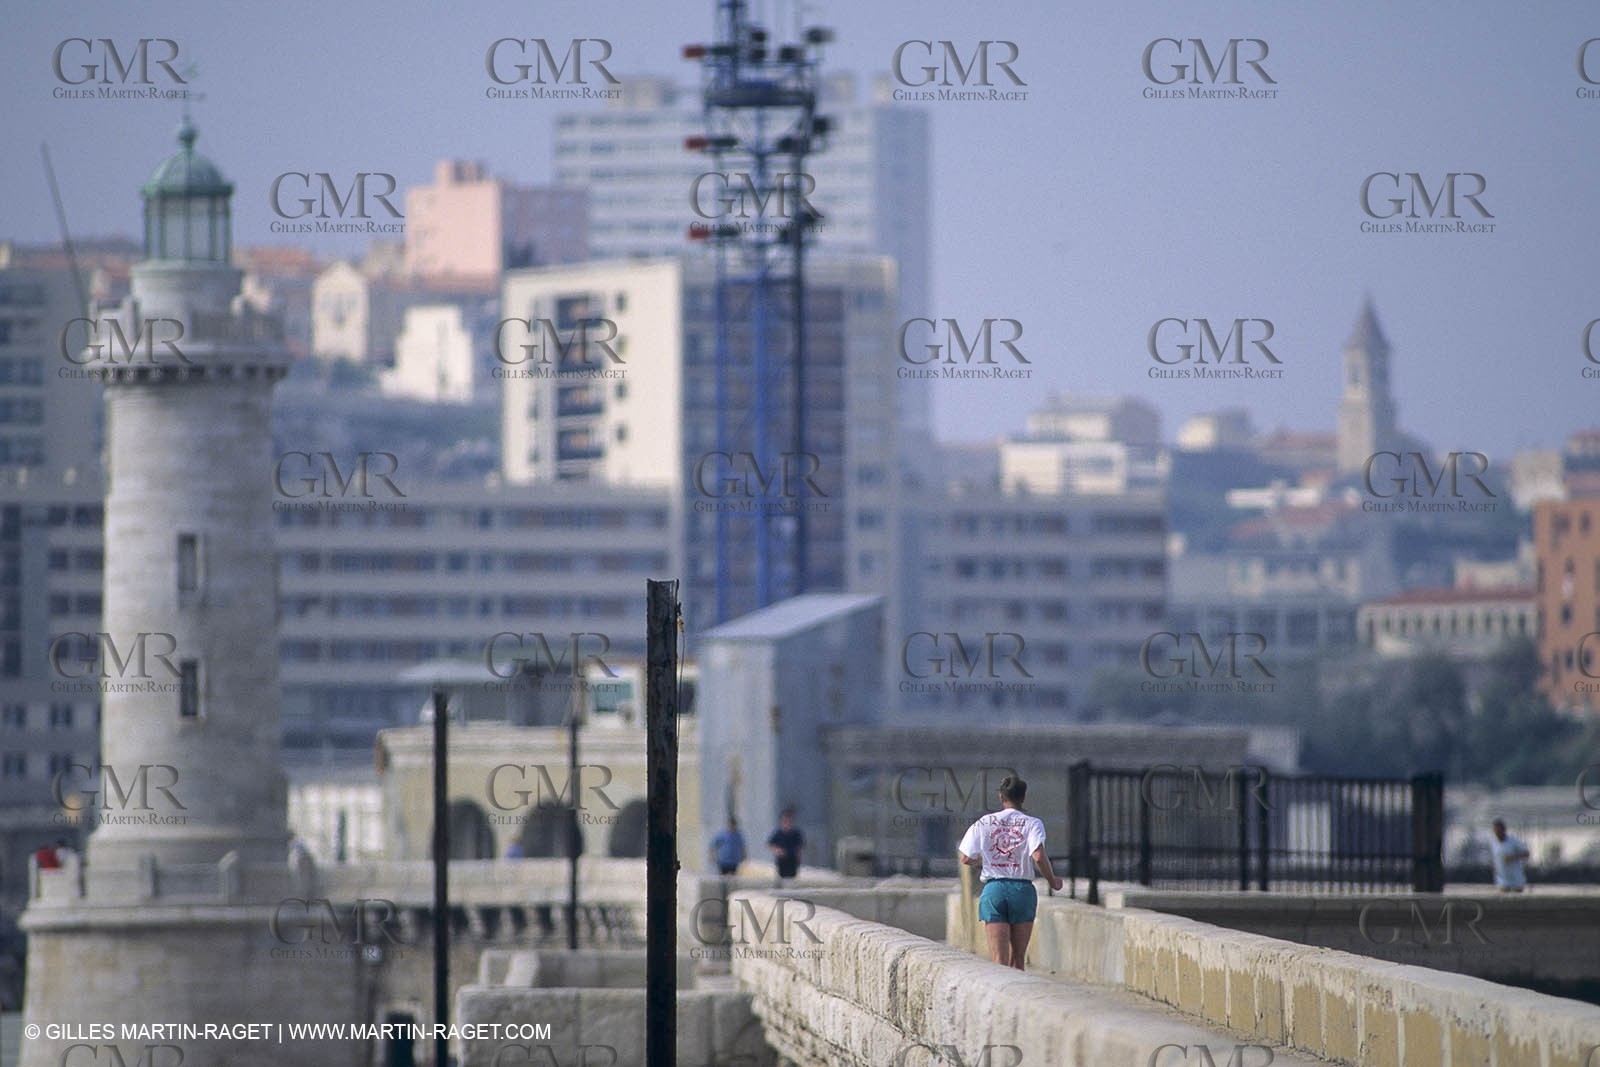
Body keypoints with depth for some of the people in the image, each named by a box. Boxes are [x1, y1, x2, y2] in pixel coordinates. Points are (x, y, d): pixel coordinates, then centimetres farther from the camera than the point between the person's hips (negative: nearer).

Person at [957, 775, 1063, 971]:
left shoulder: (984, 823, 5)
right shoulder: (1032, 823, -1)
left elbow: (966, 858, 4)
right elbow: (1038, 857, -15)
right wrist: (1052, 880, 1)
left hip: (993, 889, 0)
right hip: (1022, 889, 0)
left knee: (999, 960, -5)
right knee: (1017, 959, 12)